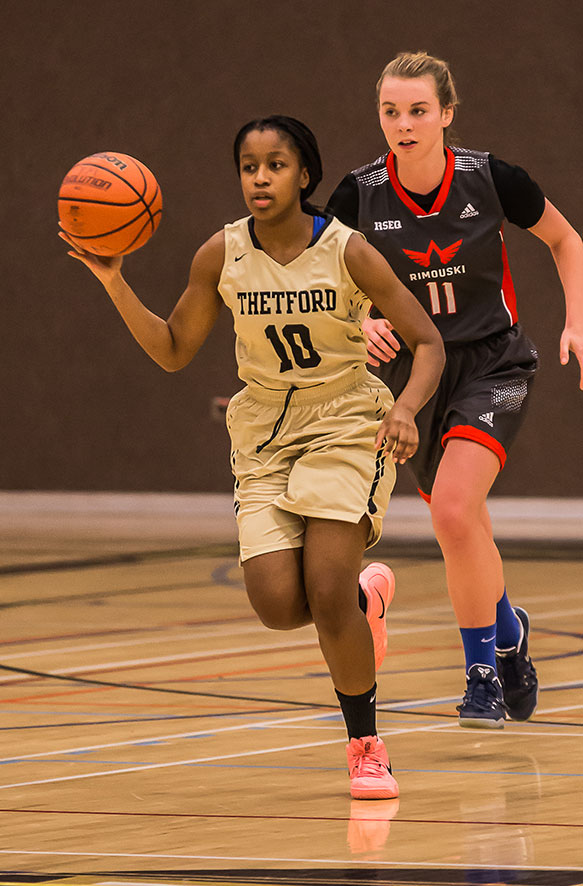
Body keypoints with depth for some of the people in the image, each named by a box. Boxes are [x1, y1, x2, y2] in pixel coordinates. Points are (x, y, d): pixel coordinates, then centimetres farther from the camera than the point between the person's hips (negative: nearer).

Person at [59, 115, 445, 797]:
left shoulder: (348, 252, -14)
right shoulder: (222, 255, -6)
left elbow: (426, 341, -8)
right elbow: (173, 352, 3)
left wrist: (406, 408, -27)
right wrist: (115, 283, -11)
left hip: (345, 424, -3)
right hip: (263, 433, 3)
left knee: (327, 592, -18)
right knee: (278, 606, -14)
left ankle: (366, 745, 3)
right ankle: (364, 597, 23)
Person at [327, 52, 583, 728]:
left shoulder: (491, 179, -13)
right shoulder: (359, 195, -11)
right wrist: (359, 323, -20)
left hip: (492, 366, -3)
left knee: (452, 509, -24)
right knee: (466, 528, 13)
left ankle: (483, 671, -8)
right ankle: (506, 630, 44)